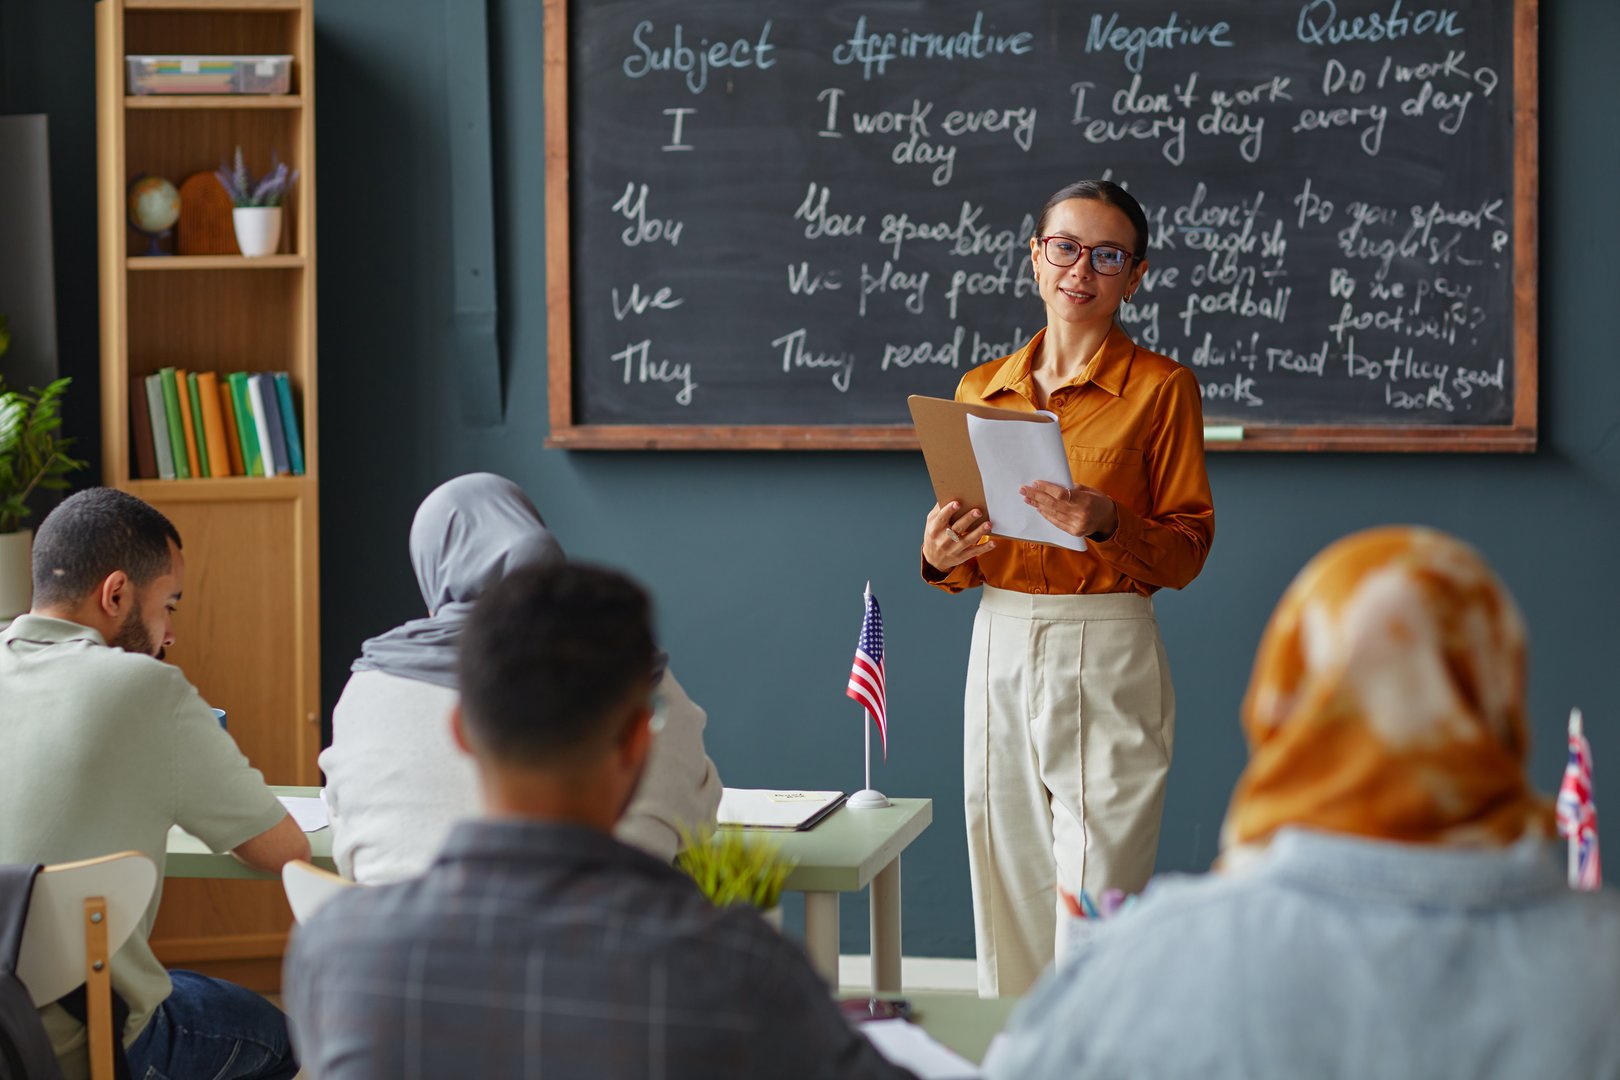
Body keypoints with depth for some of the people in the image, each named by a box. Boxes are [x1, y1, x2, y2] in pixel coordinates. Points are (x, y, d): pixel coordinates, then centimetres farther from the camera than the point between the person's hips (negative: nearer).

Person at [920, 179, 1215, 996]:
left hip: (1109, 657, -4)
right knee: (1007, 897, 7)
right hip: (999, 649, 4)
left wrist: (1107, 525, -21)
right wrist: (939, 557, -5)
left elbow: (1187, 550, -3)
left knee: (1095, 908, -6)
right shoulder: (980, 390, 12)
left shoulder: (1161, 388, 0)